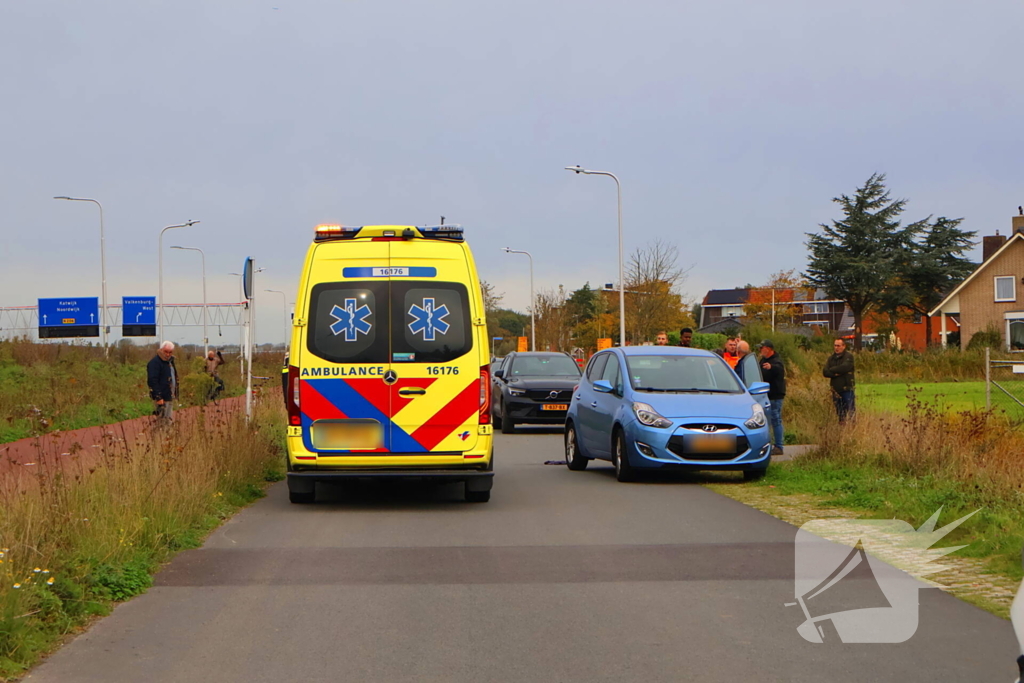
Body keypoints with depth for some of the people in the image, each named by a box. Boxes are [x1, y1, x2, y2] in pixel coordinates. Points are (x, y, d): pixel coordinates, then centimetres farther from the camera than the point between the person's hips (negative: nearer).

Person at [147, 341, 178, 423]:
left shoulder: (170, 361, 16)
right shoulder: (155, 362, -14)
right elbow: (152, 381, -21)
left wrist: (175, 394, 21)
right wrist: (158, 397, -27)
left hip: (170, 397, 9)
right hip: (162, 399, -9)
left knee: (170, 421, 12)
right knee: (164, 421, -9)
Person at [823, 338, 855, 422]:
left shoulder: (848, 356, -2)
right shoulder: (831, 358, 14)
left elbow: (845, 367, -20)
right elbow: (825, 372, 3)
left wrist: (832, 370, -6)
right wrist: (835, 373, -14)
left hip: (847, 389, -6)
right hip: (836, 389, 6)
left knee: (850, 411, -9)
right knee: (839, 412, 10)